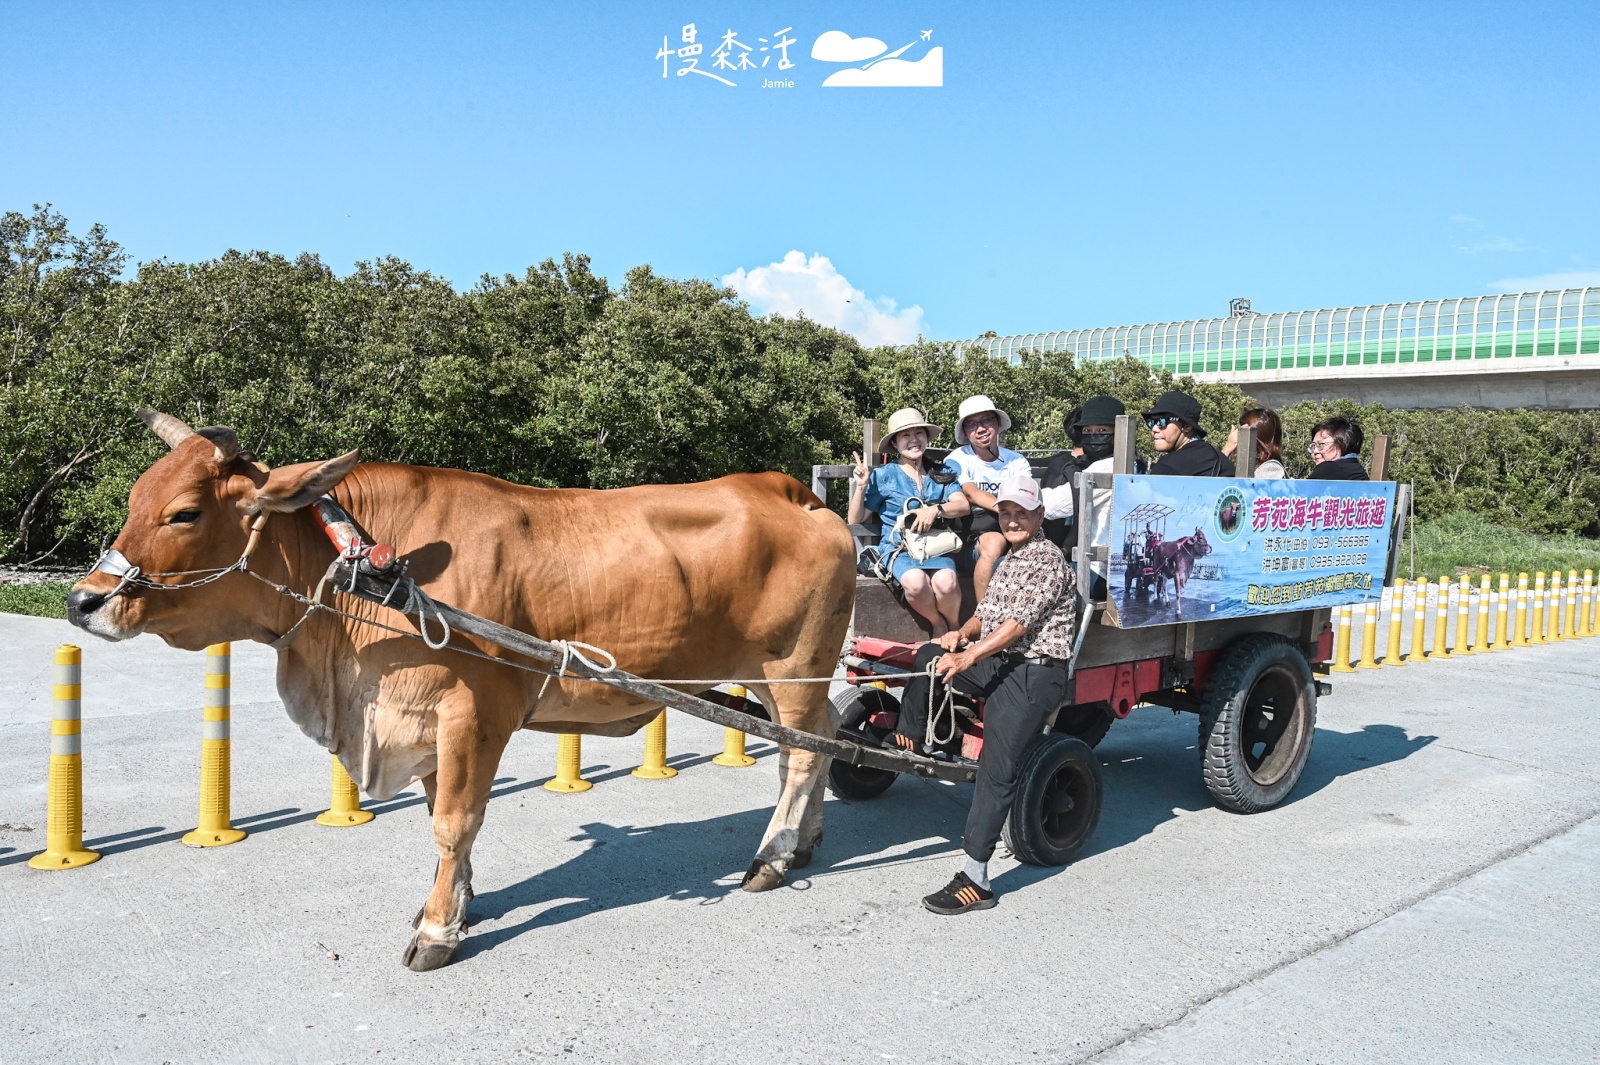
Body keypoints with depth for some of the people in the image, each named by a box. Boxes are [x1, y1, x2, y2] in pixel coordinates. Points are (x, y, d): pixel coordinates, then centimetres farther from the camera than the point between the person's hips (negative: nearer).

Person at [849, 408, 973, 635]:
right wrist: (861, 487, -7)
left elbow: (963, 506, 0)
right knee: (915, 581, -35)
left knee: (946, 581, -33)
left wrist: (935, 510, -19)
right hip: (899, 548, -1)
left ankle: (954, 628, -4)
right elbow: (855, 520, 7)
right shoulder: (883, 476, 8)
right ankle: (938, 625, -6)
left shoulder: (942, 473, 15)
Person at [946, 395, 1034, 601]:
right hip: (973, 534, -3)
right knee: (994, 542, -36)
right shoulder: (958, 459, 3)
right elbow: (972, 493, -15)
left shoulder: (1016, 462, 12)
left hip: (1014, 535, 3)